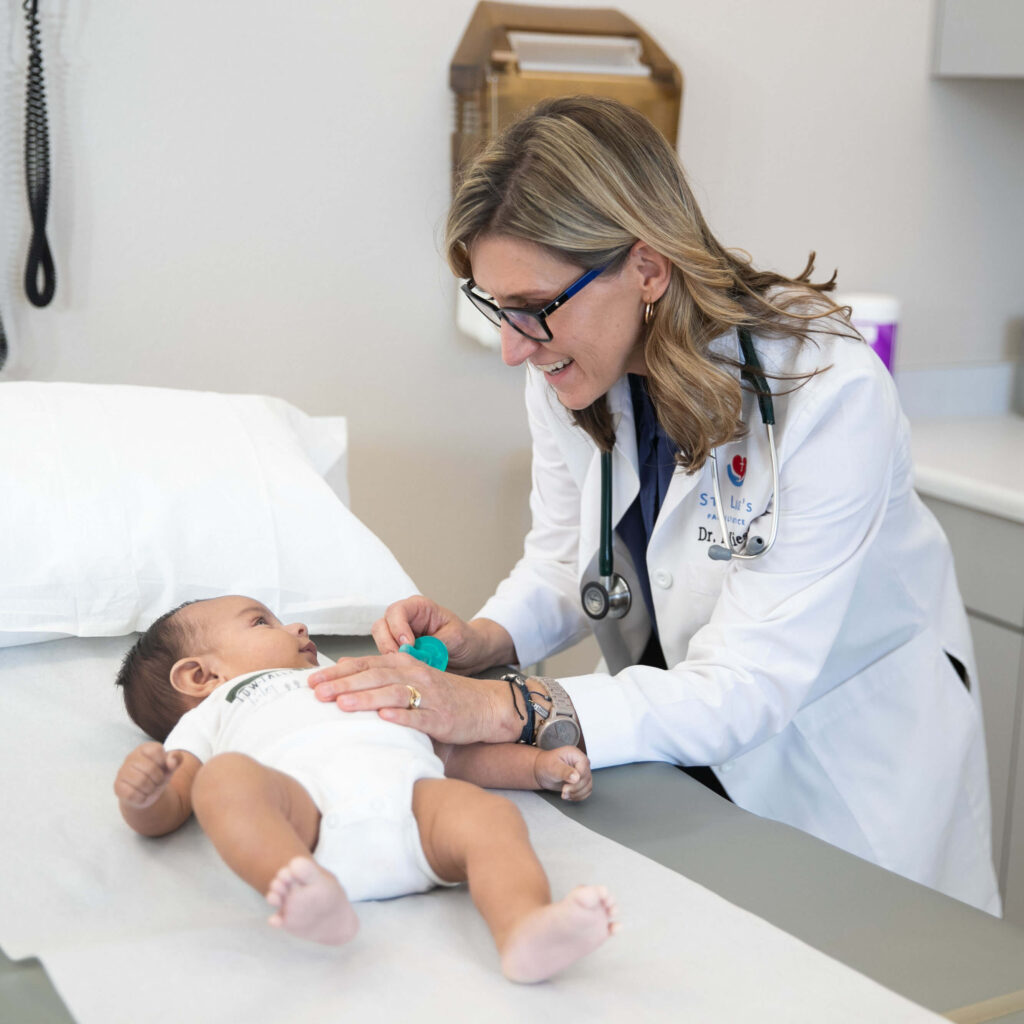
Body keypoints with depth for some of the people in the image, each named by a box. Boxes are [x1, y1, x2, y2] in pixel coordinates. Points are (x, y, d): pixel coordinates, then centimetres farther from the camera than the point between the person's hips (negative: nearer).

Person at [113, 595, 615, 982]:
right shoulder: (210, 714, 38)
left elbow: (456, 755, 42)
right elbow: (164, 813, 21)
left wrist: (539, 764, 25)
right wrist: (139, 797, -5)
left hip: (407, 789, 3)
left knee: (491, 815, -27)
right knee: (224, 777, -33)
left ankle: (526, 930, -54)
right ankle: (312, 897, -56)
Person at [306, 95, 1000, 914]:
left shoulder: (828, 391, -29)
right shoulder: (569, 372, -10)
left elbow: (744, 689, -31)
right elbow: (565, 562, 3)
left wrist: (496, 710, -39)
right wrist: (483, 639, -19)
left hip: (850, 758, -4)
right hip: (680, 741, 4)